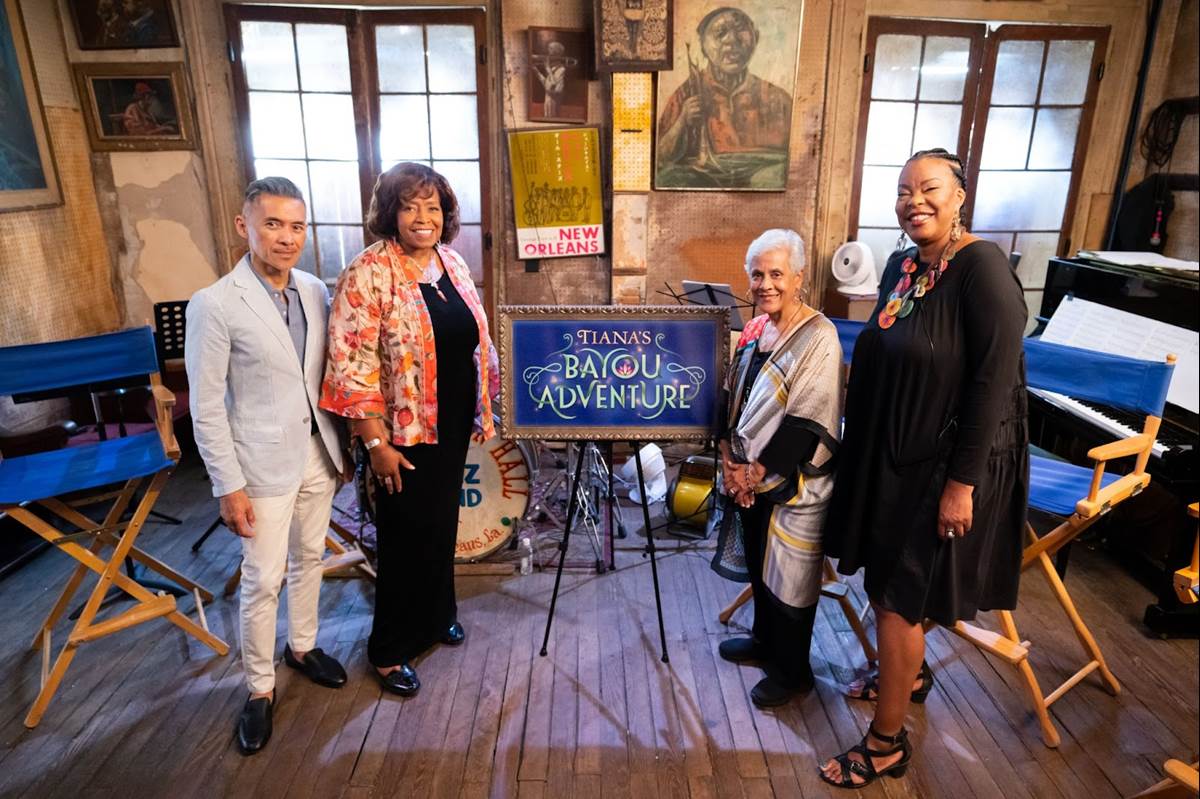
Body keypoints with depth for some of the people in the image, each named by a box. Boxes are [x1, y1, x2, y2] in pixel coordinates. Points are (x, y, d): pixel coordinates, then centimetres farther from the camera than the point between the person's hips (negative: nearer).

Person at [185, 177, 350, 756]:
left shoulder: (316, 291, 0)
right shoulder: (214, 305, -15)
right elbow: (206, 408, -12)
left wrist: (343, 442, 6)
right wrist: (229, 487, -12)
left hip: (319, 453, 5)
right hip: (264, 464, -5)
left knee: (310, 558, 20)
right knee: (263, 580, 6)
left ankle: (303, 647, 42)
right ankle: (260, 688, 26)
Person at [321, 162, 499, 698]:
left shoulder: (452, 262, 4)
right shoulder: (368, 275, -17)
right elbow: (351, 365, -19)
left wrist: (483, 407, 13)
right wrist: (376, 442, -19)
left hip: (452, 426, 6)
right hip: (404, 432, -6)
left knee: (442, 523, 20)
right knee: (407, 535, 6)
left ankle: (437, 615, 43)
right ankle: (389, 650, 26)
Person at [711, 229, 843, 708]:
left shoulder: (818, 339, -16)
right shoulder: (754, 331, 6)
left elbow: (808, 422, -20)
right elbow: (733, 398, 10)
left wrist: (758, 471, -15)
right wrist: (730, 459, -2)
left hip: (792, 481, -7)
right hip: (749, 476, 7)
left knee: (788, 574, 6)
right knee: (758, 561, 21)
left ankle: (792, 670, 25)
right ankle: (765, 640, 42)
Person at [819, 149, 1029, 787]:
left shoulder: (983, 267, -19)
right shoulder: (900, 265, 5)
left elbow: (994, 384, -21)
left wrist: (962, 484, -20)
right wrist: (866, 455, 14)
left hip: (945, 465, -8)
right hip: (891, 456, 8)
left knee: (897, 596, 1)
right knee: (887, 581, 22)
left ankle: (887, 743, 20)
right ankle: (911, 673, 49)